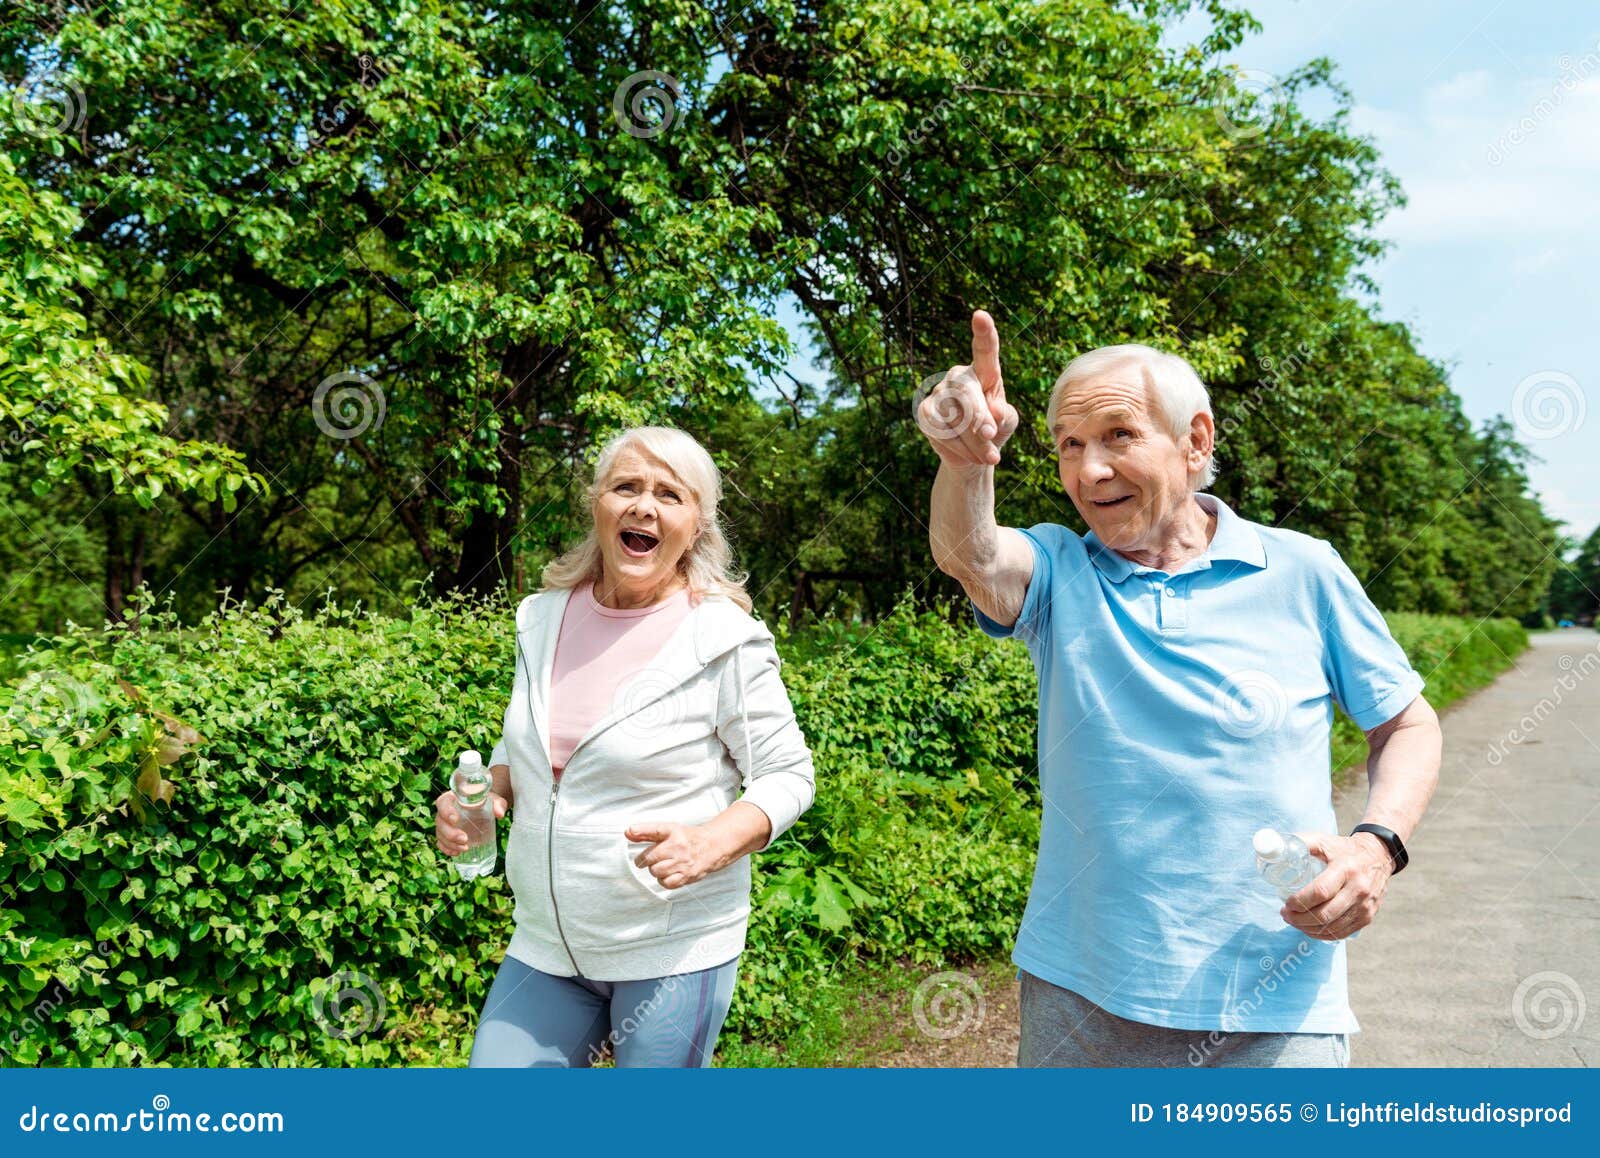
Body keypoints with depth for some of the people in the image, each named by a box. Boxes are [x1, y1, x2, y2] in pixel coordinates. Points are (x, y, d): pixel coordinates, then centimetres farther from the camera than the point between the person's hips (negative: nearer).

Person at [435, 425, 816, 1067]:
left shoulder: (725, 640, -13)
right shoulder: (543, 617, 2)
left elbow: (789, 775, -8)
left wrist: (709, 844, -24)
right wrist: (487, 793, -3)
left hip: (673, 951, -4)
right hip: (545, 943, 5)